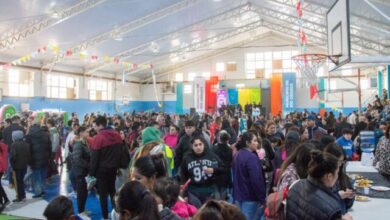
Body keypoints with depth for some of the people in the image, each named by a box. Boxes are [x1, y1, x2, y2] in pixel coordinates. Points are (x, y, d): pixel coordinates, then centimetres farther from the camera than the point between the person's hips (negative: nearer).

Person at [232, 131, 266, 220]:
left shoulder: (237, 155, 9)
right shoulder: (251, 157, -19)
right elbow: (256, 180, -22)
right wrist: (263, 199, -16)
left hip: (239, 195, 9)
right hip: (250, 197, -8)